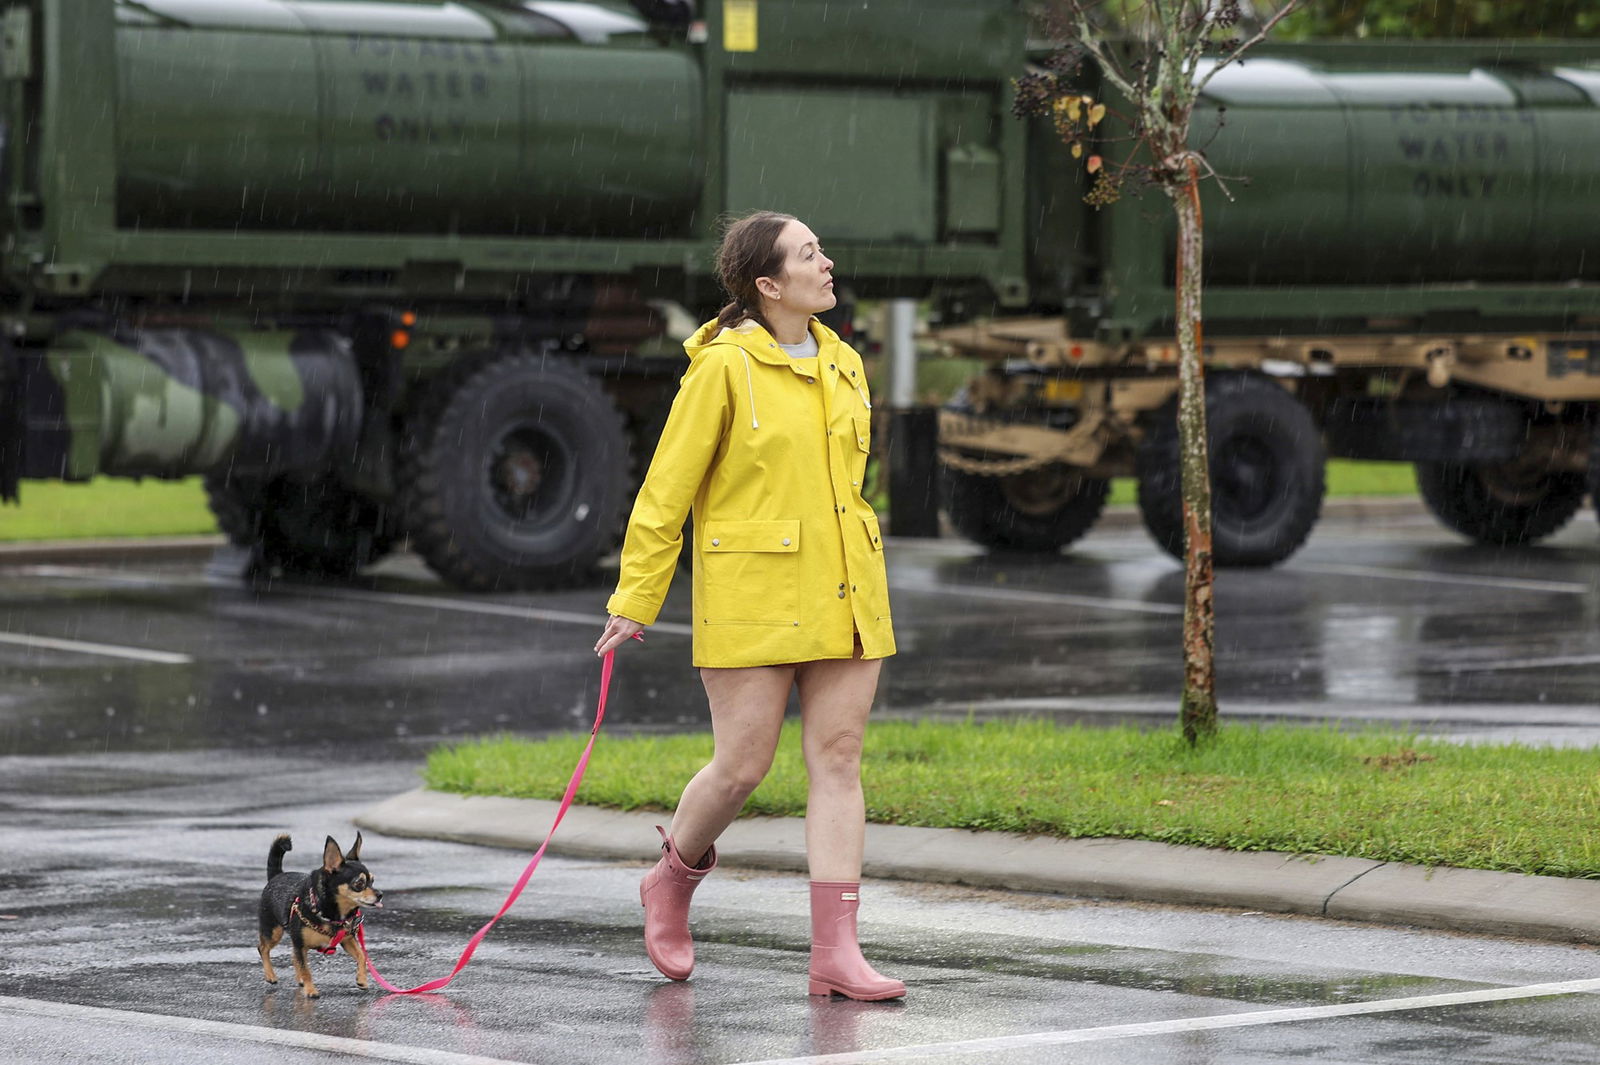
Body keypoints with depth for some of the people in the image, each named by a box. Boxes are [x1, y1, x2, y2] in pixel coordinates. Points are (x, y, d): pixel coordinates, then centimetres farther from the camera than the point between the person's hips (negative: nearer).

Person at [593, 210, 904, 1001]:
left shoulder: (842, 365, 11)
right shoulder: (724, 366, -9)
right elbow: (667, 486, -7)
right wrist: (635, 600, -7)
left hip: (843, 596, 6)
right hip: (751, 594, -6)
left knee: (838, 759, -1)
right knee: (742, 765, -3)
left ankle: (834, 952, -2)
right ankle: (673, 881, 27)